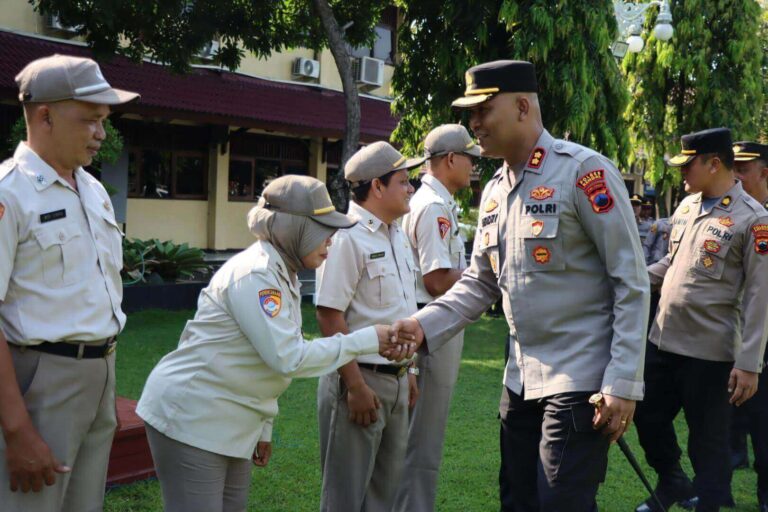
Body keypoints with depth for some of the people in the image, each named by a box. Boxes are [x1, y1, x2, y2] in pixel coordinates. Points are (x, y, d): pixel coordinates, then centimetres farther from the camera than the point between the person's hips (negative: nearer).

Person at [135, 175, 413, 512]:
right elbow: (289, 357, -25)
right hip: (191, 421, -9)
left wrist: (263, 428, 17)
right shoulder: (255, 274, -20)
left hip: (228, 426, 9)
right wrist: (367, 340, -20)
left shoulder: (280, 274, 9)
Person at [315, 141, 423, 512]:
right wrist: (356, 386, -20)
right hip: (361, 379, -8)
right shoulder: (347, 237, -16)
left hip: (395, 380, 8)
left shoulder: (397, 235, 11)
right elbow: (329, 315, -20)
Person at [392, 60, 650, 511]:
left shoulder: (584, 171, -13)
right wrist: (424, 326, -2)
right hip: (521, 379, 8)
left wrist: (623, 384, -18)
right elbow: (480, 284, 14)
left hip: (580, 379, -7)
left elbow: (632, 283, -14)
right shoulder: (496, 190, 10)